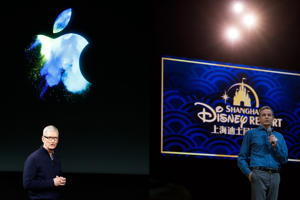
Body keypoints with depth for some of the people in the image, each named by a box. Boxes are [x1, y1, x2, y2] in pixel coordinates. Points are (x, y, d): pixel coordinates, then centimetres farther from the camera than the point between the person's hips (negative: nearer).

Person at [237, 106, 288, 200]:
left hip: (275, 176, 4)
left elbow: (284, 159, 13)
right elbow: (241, 158, 7)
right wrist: (248, 173, -9)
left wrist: (275, 145, -1)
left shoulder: (279, 136, 19)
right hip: (259, 174, -3)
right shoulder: (251, 133, 11)